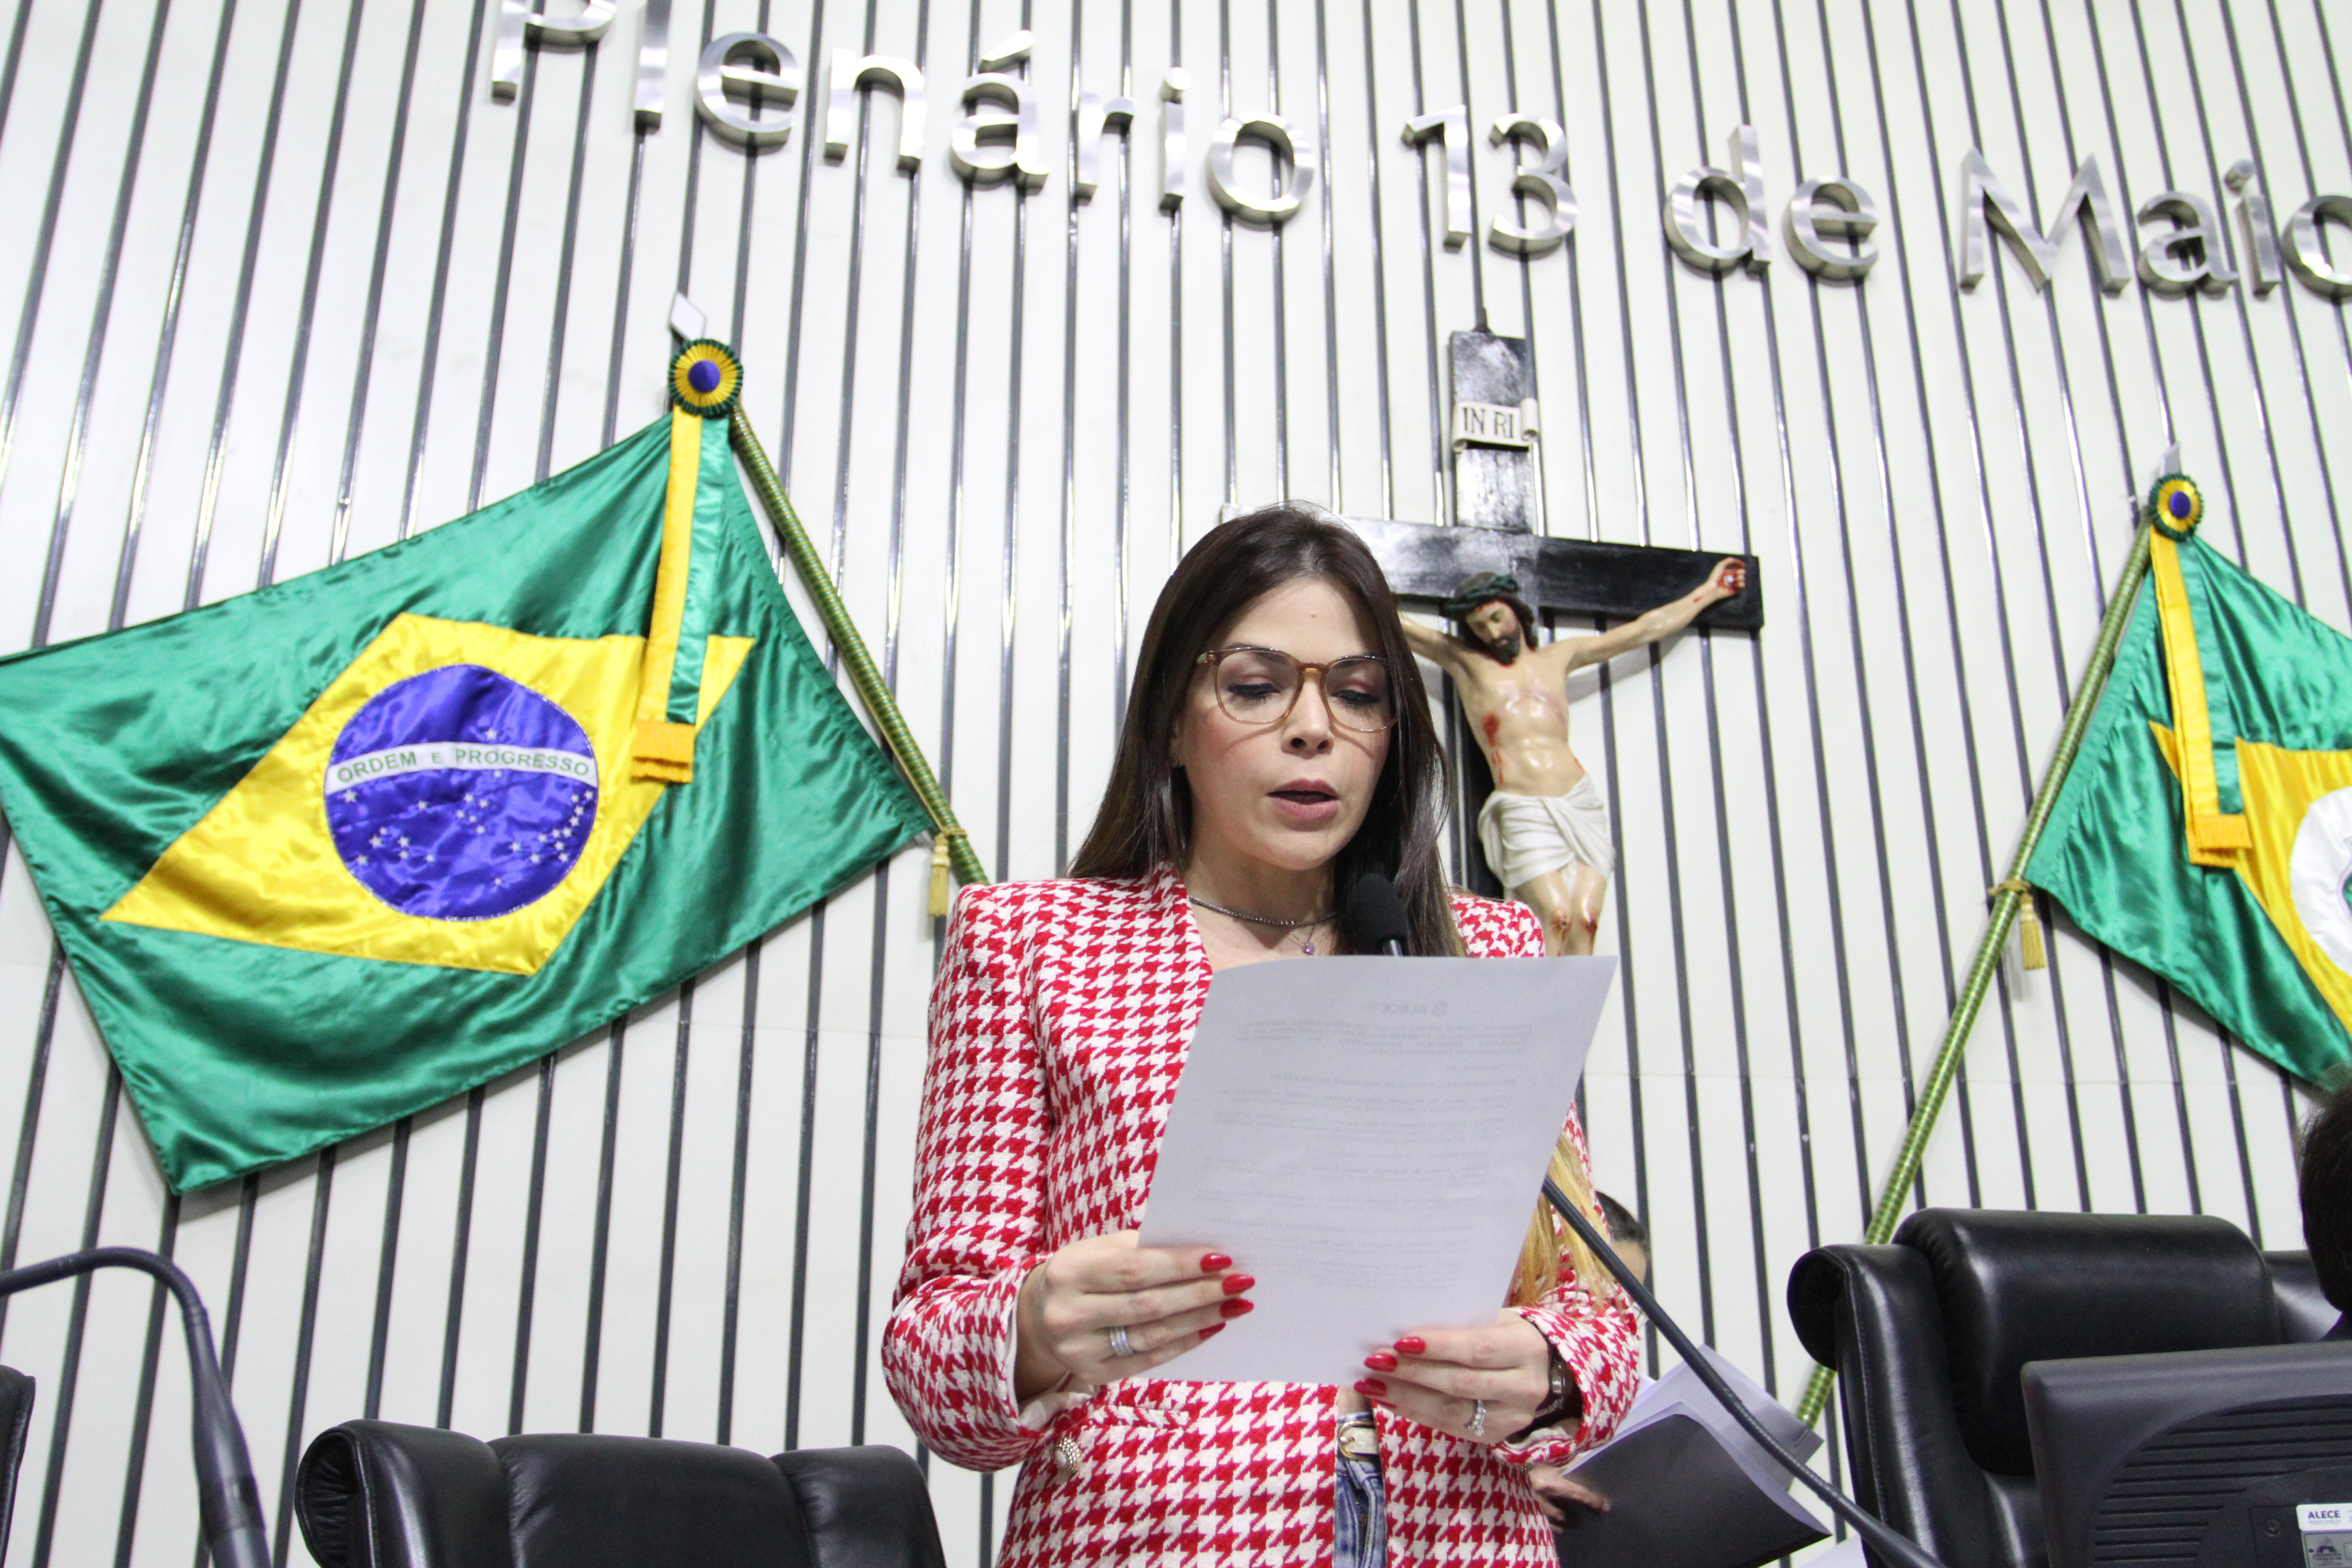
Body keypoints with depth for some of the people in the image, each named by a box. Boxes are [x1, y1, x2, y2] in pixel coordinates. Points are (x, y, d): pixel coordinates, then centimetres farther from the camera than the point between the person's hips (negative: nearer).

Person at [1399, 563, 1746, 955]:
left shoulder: (1559, 656, 19)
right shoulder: (1465, 661, 11)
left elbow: (1646, 629, 28)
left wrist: (1710, 591, 35)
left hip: (1582, 803, 3)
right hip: (1523, 812, -3)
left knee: (1585, 919, -13)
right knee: (1556, 917, -21)